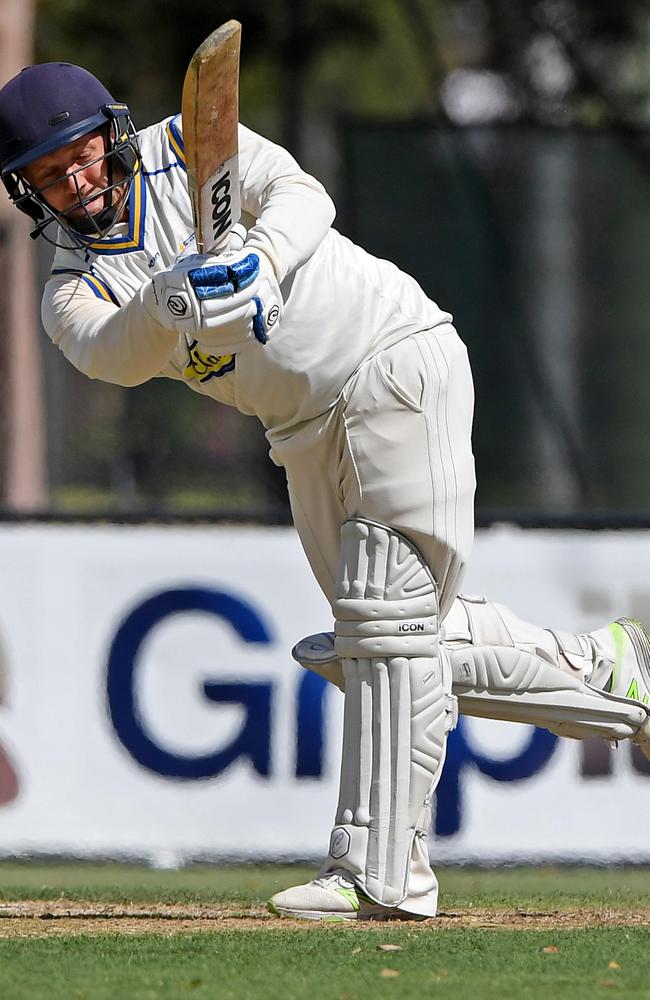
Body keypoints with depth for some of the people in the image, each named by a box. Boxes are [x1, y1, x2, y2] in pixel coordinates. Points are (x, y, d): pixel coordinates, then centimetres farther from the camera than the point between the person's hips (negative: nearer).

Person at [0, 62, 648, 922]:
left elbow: (302, 198, -15)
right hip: (309, 436, 7)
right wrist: (175, 303, -38)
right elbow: (112, 356, -17)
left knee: (390, 620, -12)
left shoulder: (192, 148, -1)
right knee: (385, 643, 8)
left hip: (395, 360, -7)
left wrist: (259, 256, -36)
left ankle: (383, 874, -14)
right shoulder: (73, 293, 5)